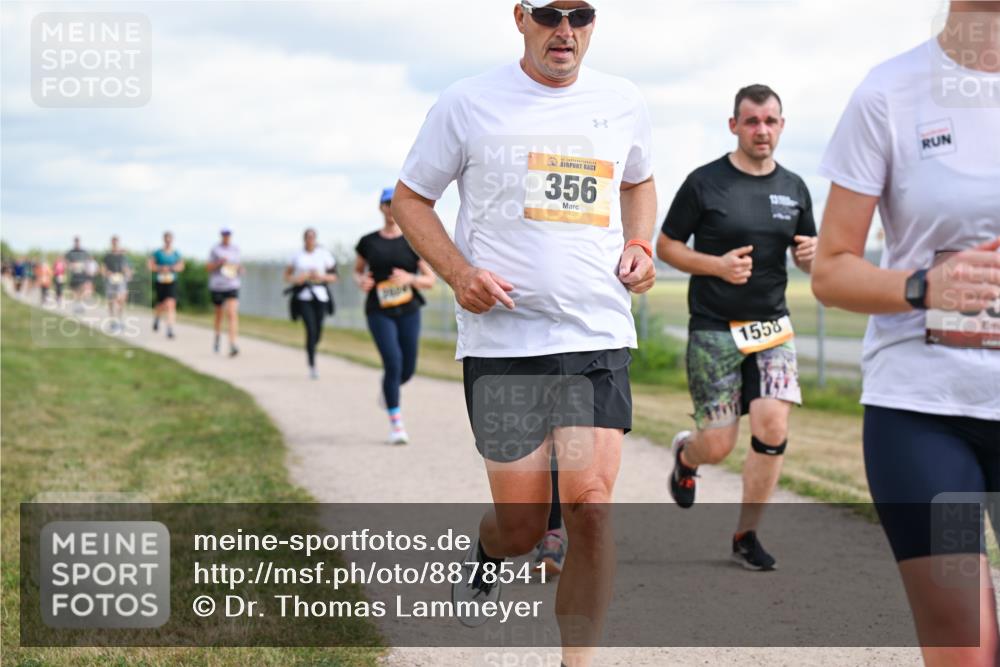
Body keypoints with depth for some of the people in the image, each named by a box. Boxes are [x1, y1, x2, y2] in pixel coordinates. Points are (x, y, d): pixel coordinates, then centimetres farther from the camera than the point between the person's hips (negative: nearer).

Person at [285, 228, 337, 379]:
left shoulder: (324, 255, 4)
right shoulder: (297, 255, 7)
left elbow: (333, 277, 7)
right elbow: (287, 275, 15)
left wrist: (321, 276, -12)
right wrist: (296, 279, -7)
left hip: (320, 296, 1)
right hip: (303, 297, -1)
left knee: (318, 332, 4)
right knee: (311, 329, -15)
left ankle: (310, 350, 39)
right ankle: (312, 365, -9)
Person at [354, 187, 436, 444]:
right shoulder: (368, 242, 5)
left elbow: (430, 280, 2)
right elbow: (357, 271, 18)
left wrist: (409, 278, -19)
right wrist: (361, 281, -5)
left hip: (408, 311, 1)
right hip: (379, 312, -1)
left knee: (408, 369, 2)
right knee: (393, 363, -16)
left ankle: (389, 389, 40)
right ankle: (395, 423, -6)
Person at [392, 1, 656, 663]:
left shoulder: (624, 103, 10)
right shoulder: (469, 103, -1)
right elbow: (409, 198, 6)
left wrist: (639, 246, 9)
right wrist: (460, 273, -10)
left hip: (599, 335, 2)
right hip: (502, 339, -2)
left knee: (591, 504, -11)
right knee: (522, 526, 2)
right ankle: (484, 553, 39)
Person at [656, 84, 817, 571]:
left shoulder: (794, 189, 8)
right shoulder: (704, 182, -5)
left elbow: (805, 260, 17)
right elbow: (665, 246, 0)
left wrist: (812, 254, -7)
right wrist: (718, 265, -16)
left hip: (771, 328, 3)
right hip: (713, 329, -3)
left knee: (772, 430, -12)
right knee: (717, 446, -2)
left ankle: (746, 535, 6)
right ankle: (685, 455, 38)